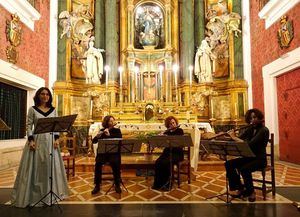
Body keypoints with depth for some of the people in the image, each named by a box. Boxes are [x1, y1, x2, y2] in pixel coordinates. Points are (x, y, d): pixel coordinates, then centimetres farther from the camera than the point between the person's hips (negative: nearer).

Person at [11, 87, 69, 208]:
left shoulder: (53, 110, 9)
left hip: (50, 140, 3)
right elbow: (29, 126, -2)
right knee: (35, 166, 2)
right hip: (37, 140, -2)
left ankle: (50, 193, 22)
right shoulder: (32, 109, 2)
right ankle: (33, 195, 17)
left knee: (50, 166, 7)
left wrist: (56, 139, -3)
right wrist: (30, 140, -13)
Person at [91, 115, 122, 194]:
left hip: (114, 152, -1)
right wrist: (98, 135, -21)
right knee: (98, 163, -29)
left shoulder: (117, 130, 8)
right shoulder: (102, 131, 10)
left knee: (115, 163, -32)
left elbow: (120, 138, -12)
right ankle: (97, 185, -14)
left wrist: (109, 135, -22)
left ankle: (117, 184, -15)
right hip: (103, 152, 1)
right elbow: (94, 141, 1)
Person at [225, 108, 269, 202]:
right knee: (229, 164, -13)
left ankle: (250, 192, -8)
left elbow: (250, 144, -28)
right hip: (249, 157, 7)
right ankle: (239, 188, 1)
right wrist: (231, 135, -12)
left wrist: (234, 137, -26)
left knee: (244, 169, -34)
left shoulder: (264, 130, -16)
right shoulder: (250, 129, 7)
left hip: (260, 159, -7)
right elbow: (240, 139, 4)